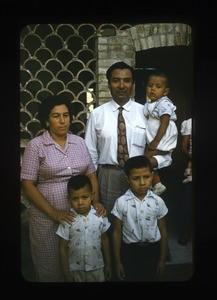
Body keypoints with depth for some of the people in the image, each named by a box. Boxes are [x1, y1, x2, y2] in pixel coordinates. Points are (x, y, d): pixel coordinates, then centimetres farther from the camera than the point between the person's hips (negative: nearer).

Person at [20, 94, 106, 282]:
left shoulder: (79, 142, 6)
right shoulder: (36, 145, -6)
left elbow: (91, 175, 9)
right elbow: (28, 185, -8)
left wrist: (96, 202, -7)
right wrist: (54, 213, -16)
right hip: (47, 216, -3)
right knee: (50, 266, 8)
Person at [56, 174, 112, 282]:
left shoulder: (100, 216, -9)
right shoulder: (67, 220, -15)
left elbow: (105, 240, 3)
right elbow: (63, 248, -8)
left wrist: (108, 263, 9)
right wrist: (66, 274, -5)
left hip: (97, 267, 2)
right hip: (75, 270, -1)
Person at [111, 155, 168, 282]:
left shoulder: (158, 201, -9)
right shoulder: (121, 202, -13)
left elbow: (163, 231, 1)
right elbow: (117, 232, -5)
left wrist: (162, 259, 5)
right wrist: (118, 261, -2)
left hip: (152, 251, 1)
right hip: (129, 251, -1)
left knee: (153, 278, 15)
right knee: (129, 278, 12)